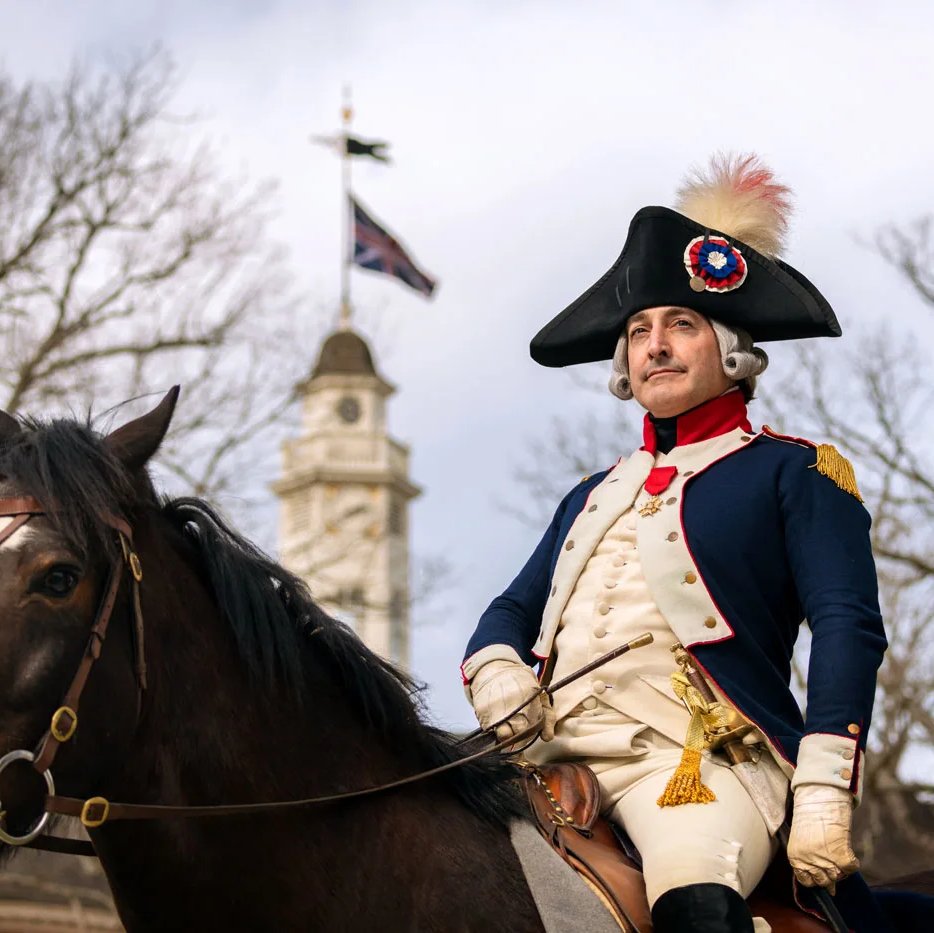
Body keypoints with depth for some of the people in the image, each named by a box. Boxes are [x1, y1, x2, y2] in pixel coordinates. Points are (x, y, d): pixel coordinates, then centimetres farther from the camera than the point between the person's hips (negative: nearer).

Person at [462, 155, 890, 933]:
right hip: (557, 755, 6)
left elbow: (849, 627, -1)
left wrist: (824, 793, -14)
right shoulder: (593, 496, 28)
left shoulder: (795, 473, 9)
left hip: (701, 759, -6)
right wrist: (495, 668, 0)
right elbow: (517, 606, 26)